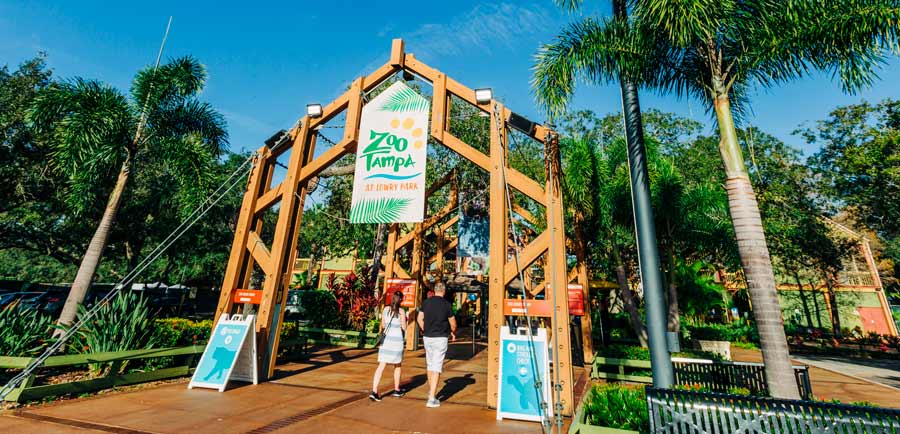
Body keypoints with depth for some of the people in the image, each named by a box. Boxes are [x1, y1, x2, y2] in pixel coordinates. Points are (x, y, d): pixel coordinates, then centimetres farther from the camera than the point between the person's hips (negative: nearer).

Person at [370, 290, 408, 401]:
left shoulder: (386, 309, 2)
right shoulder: (401, 311, -9)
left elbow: (382, 326, 10)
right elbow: (404, 327, -5)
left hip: (386, 339, 3)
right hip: (397, 340, -3)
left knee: (381, 366, 1)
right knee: (397, 366, 16)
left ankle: (374, 391, -10)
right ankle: (397, 390, 29)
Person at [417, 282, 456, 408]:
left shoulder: (426, 302, 1)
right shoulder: (446, 304, -10)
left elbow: (419, 319, 5)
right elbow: (453, 323, -3)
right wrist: (453, 333, 17)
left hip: (427, 337, 4)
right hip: (440, 338, -4)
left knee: (429, 365, 20)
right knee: (437, 367, 0)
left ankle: (430, 391, 36)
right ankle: (431, 399, -1)